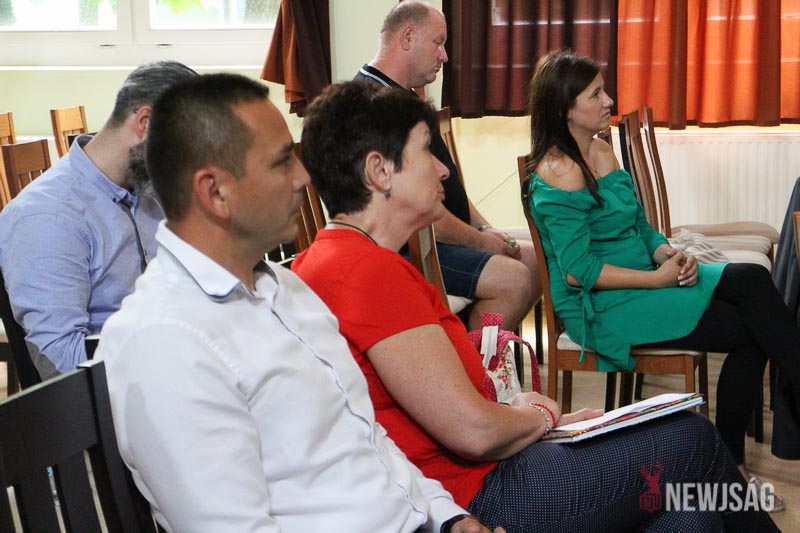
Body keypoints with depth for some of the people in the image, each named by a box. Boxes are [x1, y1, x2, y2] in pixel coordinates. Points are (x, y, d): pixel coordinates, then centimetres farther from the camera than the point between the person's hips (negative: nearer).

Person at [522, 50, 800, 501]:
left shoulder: (603, 150, 13)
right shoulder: (558, 172, -15)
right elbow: (578, 272, -19)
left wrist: (669, 253, -3)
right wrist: (658, 277, -16)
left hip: (645, 278, 8)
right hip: (600, 308, -8)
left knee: (752, 280, -14)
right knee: (750, 331, -15)